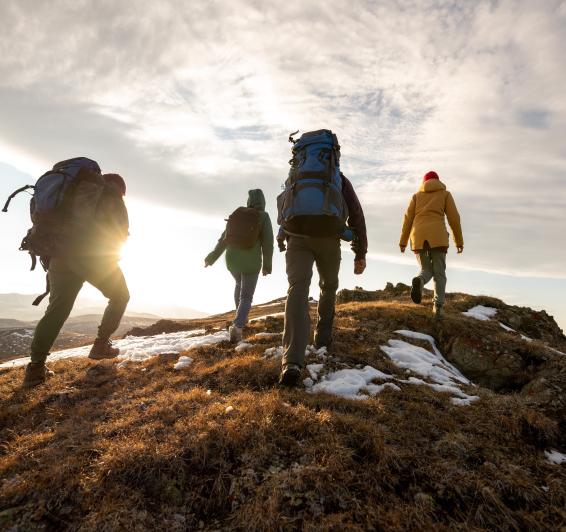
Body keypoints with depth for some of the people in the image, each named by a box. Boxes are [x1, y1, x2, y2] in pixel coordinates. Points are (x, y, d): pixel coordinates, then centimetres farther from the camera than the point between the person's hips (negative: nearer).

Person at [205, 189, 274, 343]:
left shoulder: (237, 214, 5)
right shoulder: (263, 216, -5)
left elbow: (224, 237, 5)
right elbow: (268, 242, -10)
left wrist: (212, 257, 11)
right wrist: (267, 265, -2)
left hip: (232, 259, 4)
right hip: (251, 262, -4)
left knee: (240, 284, 30)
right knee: (246, 296, 2)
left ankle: (241, 317, 36)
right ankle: (237, 326, -21)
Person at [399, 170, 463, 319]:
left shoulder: (417, 195, 21)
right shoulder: (445, 194, 16)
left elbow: (408, 218, 11)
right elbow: (454, 218, 8)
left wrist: (403, 241, 10)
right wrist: (459, 240, 13)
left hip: (418, 237, 2)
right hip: (437, 236, -2)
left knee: (426, 271, 12)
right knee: (439, 273, 4)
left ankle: (419, 282, -24)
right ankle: (438, 306, -13)